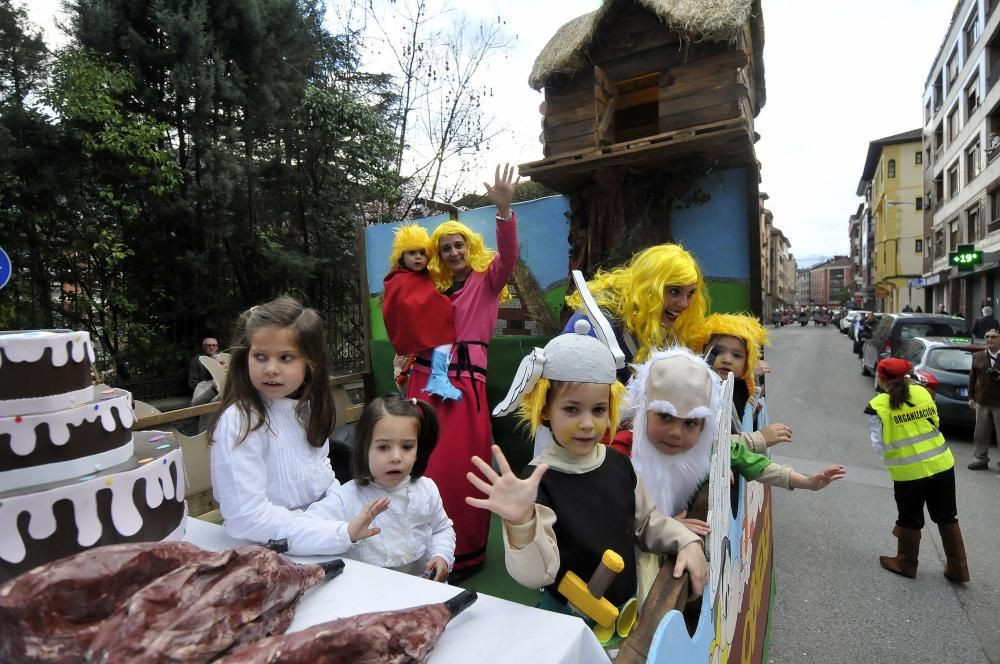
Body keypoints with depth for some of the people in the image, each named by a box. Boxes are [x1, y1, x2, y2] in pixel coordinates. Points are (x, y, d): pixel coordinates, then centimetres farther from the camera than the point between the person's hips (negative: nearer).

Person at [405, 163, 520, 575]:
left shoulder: (486, 279, 4)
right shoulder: (434, 287, 15)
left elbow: (508, 257, -17)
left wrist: (504, 210, -30)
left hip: (465, 383, -4)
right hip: (425, 380, 5)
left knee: (462, 467, 2)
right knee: (426, 465, 10)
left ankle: (467, 551, 17)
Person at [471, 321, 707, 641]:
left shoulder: (618, 463, -9)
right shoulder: (539, 482, -26)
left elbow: (646, 522, 8)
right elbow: (536, 575, -32)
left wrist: (687, 541, -6)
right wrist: (521, 523, -48)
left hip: (626, 608, 6)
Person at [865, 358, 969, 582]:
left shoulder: (878, 406, -14)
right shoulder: (922, 392, 0)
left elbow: (879, 445, -10)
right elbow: (934, 424, 9)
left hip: (908, 472, -4)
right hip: (942, 464, 4)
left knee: (910, 520, 13)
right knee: (947, 517, 19)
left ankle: (906, 564, 29)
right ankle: (958, 569, 28)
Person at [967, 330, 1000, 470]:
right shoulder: (978, 356, 8)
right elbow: (972, 378, 10)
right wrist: (971, 397, 7)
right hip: (982, 402, 3)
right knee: (981, 434, 10)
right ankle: (980, 459, 19)